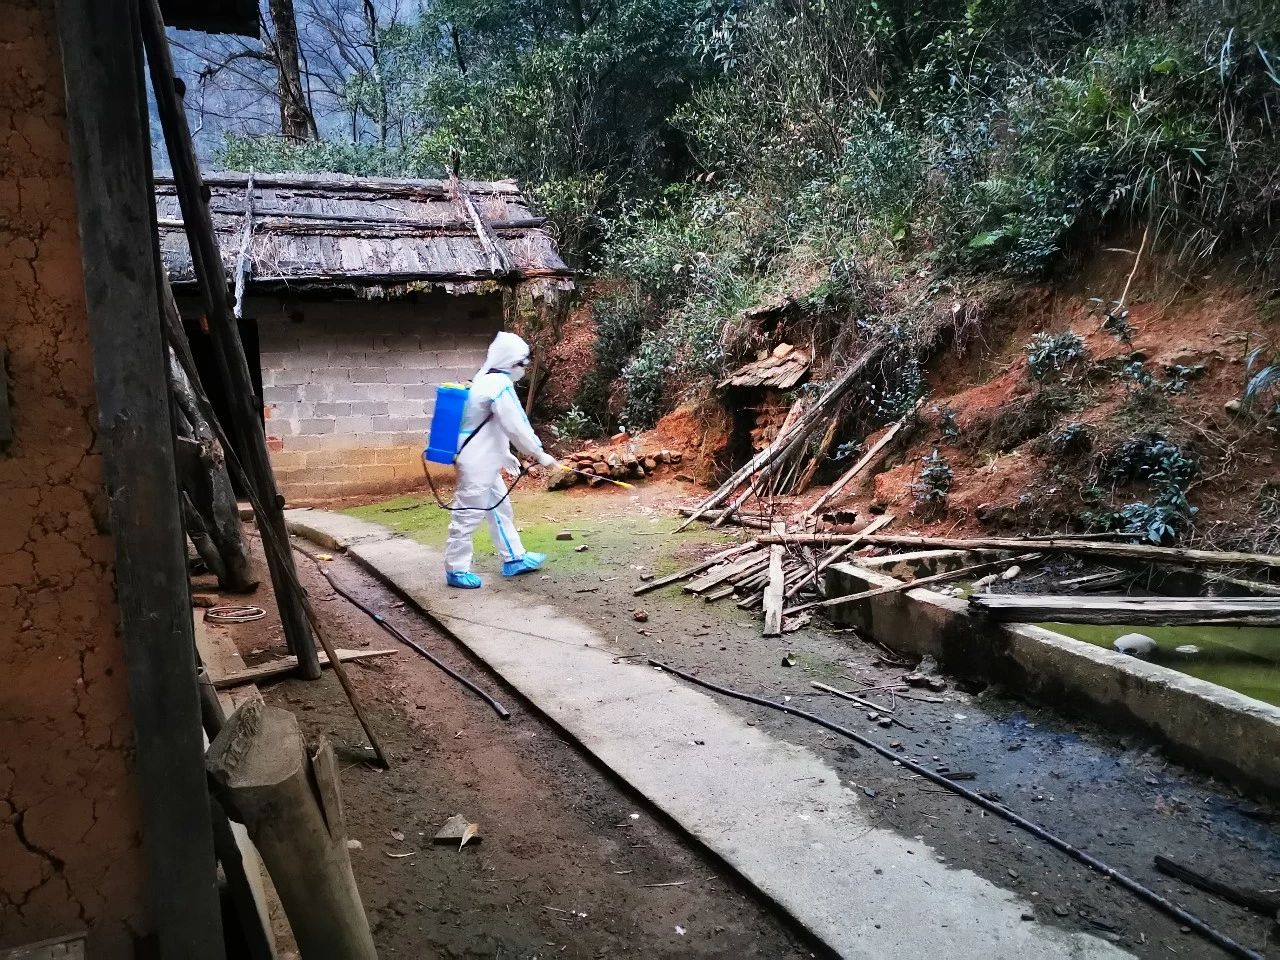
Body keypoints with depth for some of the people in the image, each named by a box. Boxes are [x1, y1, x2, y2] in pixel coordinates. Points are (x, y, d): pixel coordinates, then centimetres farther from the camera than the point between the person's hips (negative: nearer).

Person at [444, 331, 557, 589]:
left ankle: (514, 559, 27)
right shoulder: (500, 385, -19)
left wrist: (505, 455, 23)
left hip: (484, 461, 11)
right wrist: (539, 454, -9)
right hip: (476, 464, -11)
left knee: (500, 509, 17)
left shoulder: (487, 380, 13)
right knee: (468, 515, -1)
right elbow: (516, 427, -19)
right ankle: (456, 569, 9)